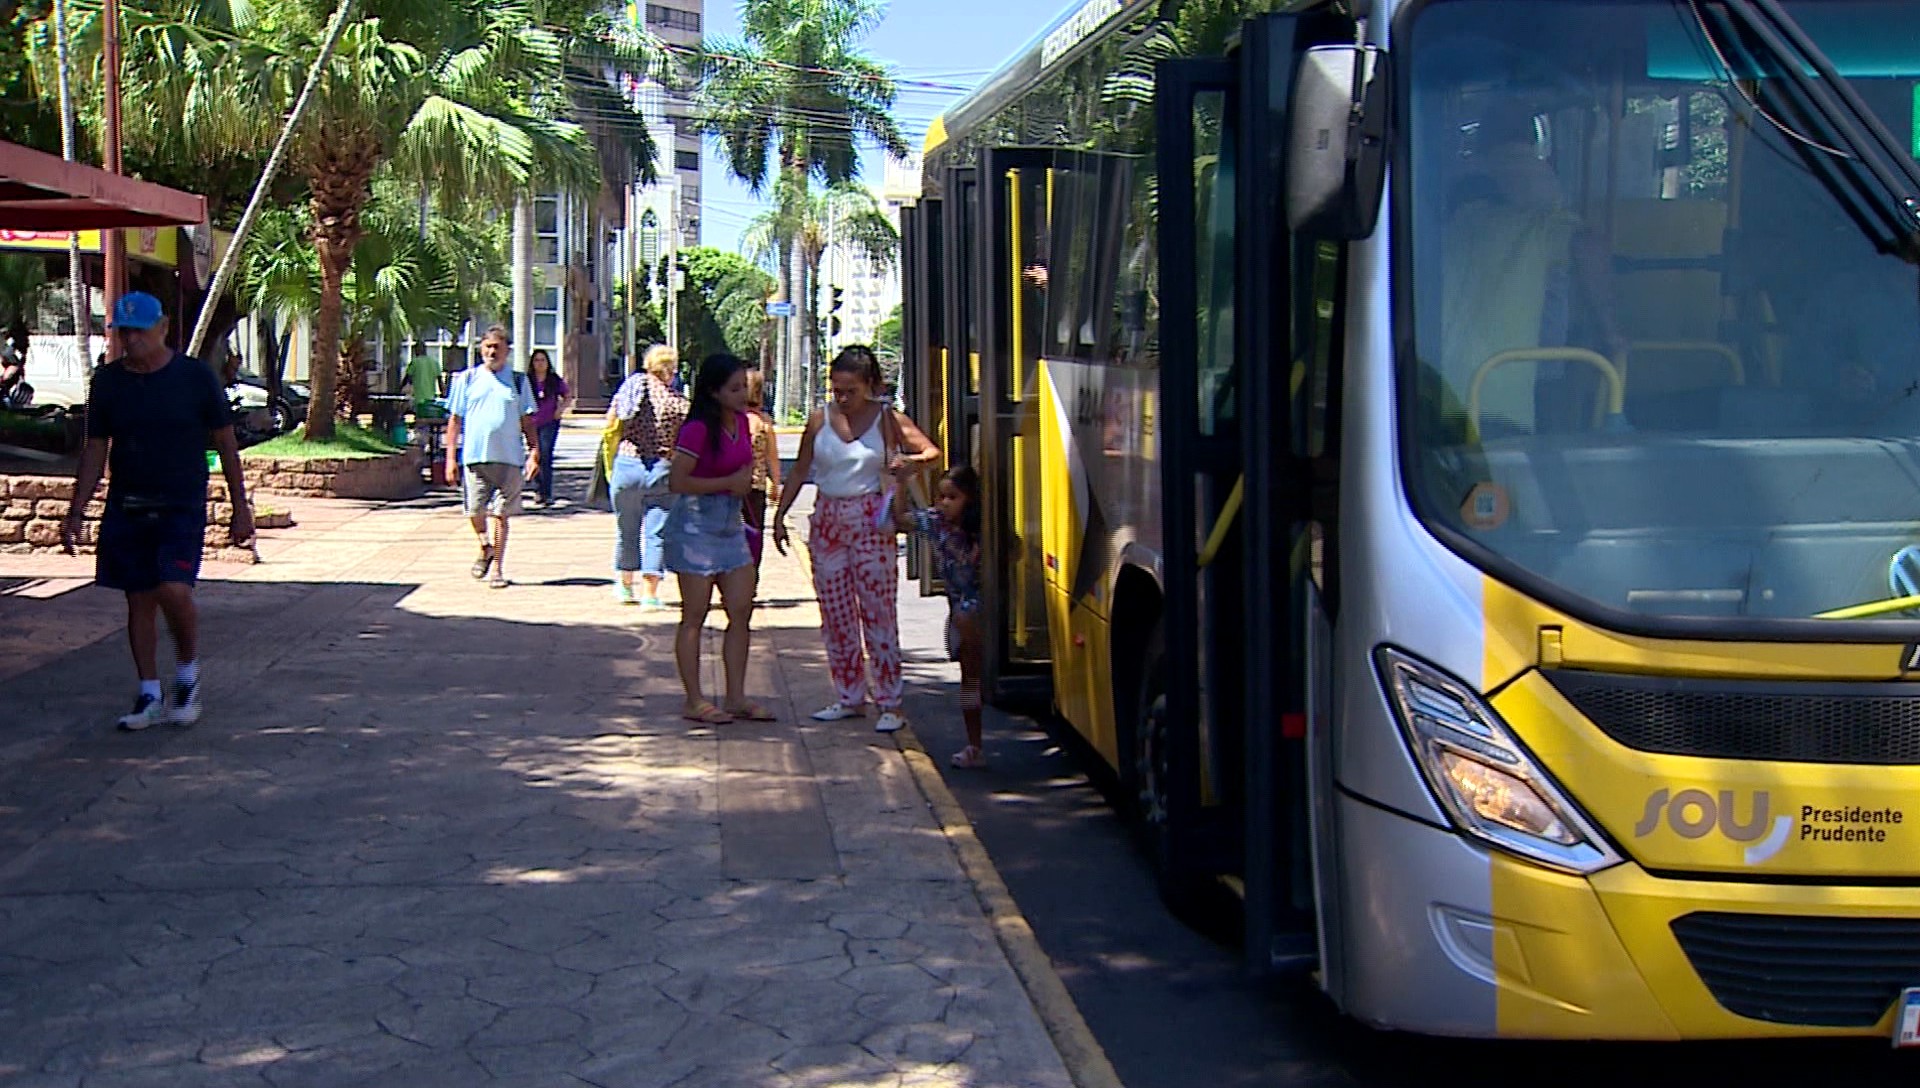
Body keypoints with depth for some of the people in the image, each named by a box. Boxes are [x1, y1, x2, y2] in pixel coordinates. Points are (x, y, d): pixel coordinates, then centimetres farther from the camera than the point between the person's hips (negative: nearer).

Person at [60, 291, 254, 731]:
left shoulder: (196, 376, -3)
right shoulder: (107, 381, 4)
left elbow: (225, 443, 2)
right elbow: (95, 450, 10)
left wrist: (240, 506, 1)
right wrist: (76, 513, 5)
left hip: (182, 507, -3)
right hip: (126, 508, 3)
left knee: (174, 590, -19)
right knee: (139, 600, 6)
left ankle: (188, 673, 7)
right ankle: (150, 697, 16)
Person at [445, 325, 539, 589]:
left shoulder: (518, 381, 9)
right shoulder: (467, 379, 8)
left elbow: (527, 421, 10)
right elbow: (455, 419, 9)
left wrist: (534, 453, 0)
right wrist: (451, 456, 3)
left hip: (509, 458, -1)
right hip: (475, 456, 1)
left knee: (501, 513, -1)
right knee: (475, 510, 2)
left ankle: (497, 567, 8)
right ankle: (485, 548, 30)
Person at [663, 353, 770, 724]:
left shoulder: (741, 421, 7)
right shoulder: (698, 428, -17)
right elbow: (677, 482, -21)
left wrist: (746, 480, 7)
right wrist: (729, 483, -17)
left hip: (730, 523, 8)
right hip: (696, 524, -8)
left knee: (742, 612, 5)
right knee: (694, 617, 1)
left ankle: (736, 698, 13)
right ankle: (694, 702, 7)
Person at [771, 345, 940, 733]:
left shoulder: (887, 420, -3)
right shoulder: (820, 421, 4)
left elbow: (932, 451, -3)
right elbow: (799, 472, 12)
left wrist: (909, 461, -24)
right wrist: (780, 515, 10)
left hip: (872, 523, -4)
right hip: (828, 522, 4)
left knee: (878, 613, -5)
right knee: (835, 615, 6)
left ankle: (889, 704, -1)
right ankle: (849, 698, 16)